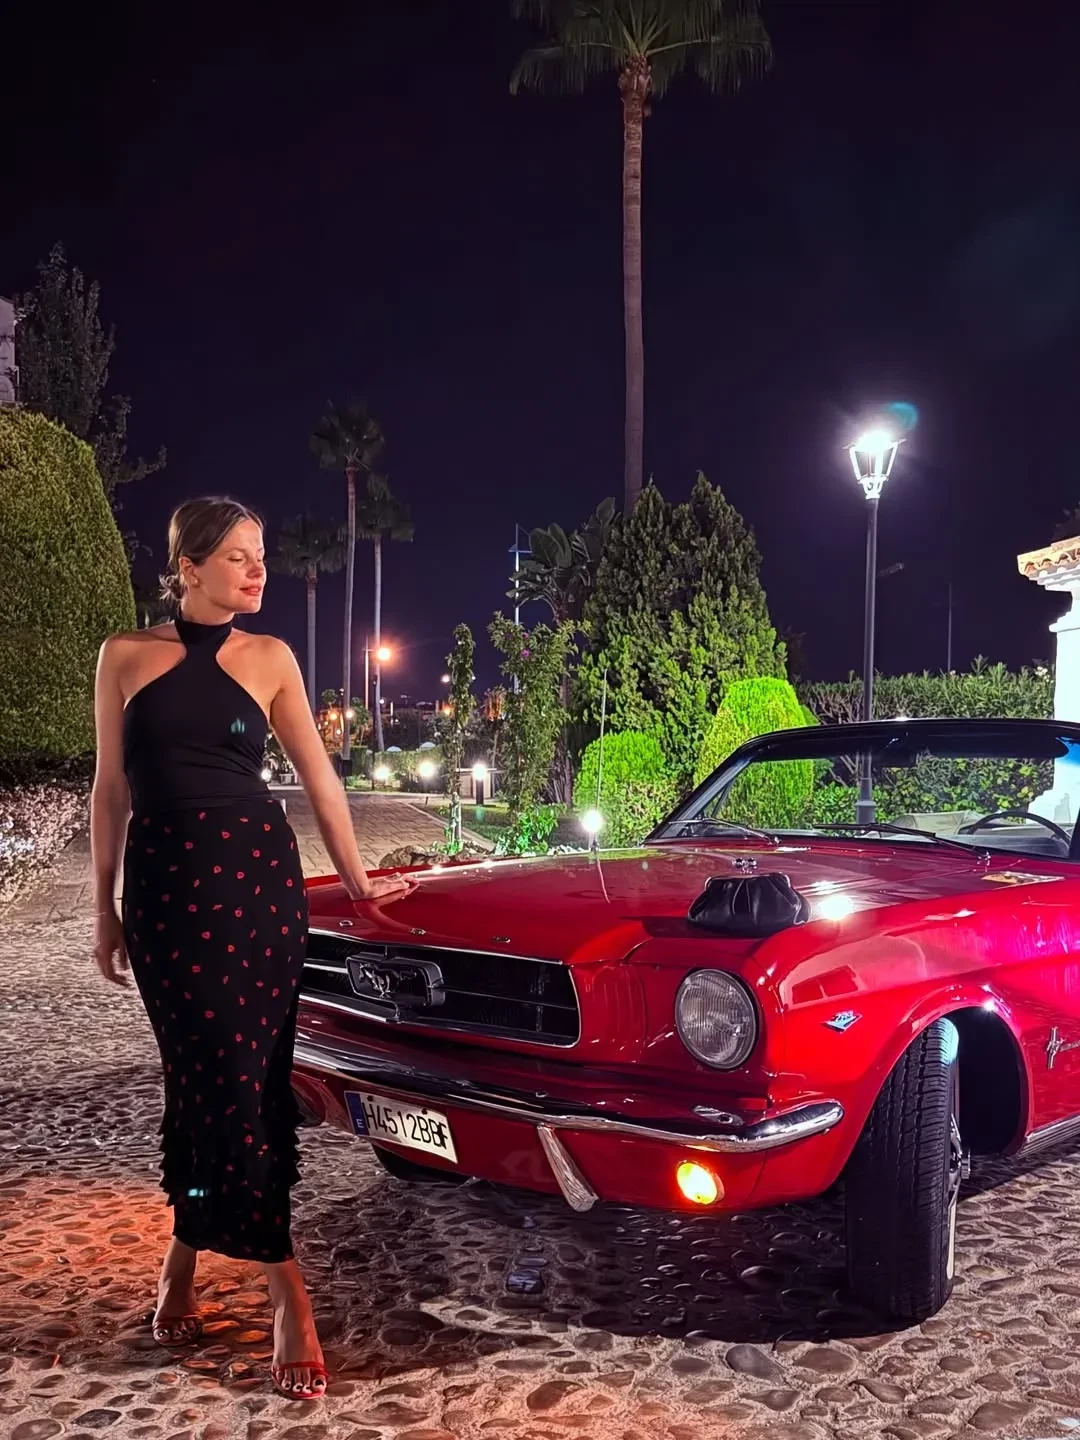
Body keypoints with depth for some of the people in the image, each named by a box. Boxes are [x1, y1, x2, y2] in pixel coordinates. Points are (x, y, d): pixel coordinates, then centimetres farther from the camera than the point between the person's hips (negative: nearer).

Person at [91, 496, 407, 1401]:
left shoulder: (269, 658, 6)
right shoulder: (126, 655, 5)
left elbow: (317, 772, 11)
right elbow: (112, 788, 7)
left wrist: (354, 875, 15)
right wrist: (106, 909, 6)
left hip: (258, 874, 1)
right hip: (165, 879, 0)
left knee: (242, 1073, 2)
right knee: (212, 1072, 0)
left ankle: (187, 1251, 23)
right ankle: (287, 1290, 8)